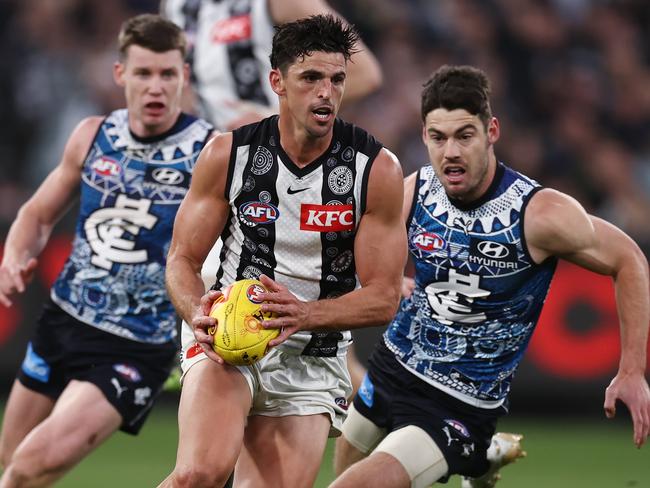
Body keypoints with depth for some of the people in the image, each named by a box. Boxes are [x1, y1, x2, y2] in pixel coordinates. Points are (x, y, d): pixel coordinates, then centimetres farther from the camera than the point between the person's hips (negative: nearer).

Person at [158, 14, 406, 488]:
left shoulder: (377, 169, -7)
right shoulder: (228, 154, -5)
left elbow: (383, 297, -6)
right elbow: (182, 259, 3)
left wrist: (303, 315, -24)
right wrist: (199, 313, -20)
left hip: (314, 362, 2)